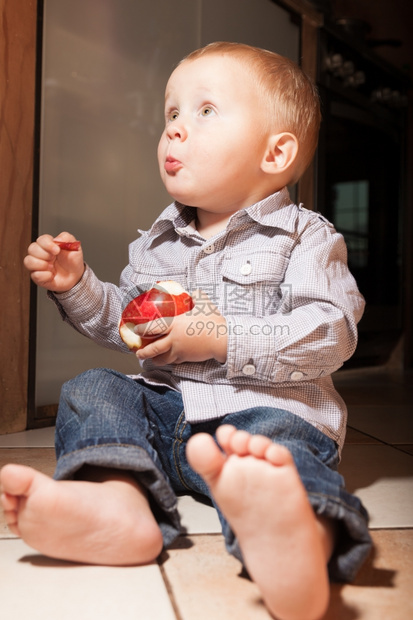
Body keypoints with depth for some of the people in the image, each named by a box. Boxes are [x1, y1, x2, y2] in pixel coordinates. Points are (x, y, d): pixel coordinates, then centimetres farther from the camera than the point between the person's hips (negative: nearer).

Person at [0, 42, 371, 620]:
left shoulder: (305, 236, -1)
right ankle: (119, 497, -42)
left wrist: (225, 339, -20)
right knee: (90, 390, -13)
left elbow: (333, 334, -13)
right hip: (162, 407, 6)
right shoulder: (157, 241, 17)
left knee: (277, 441, -35)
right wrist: (78, 286, 5)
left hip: (267, 407, -5)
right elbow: (124, 322, 23)